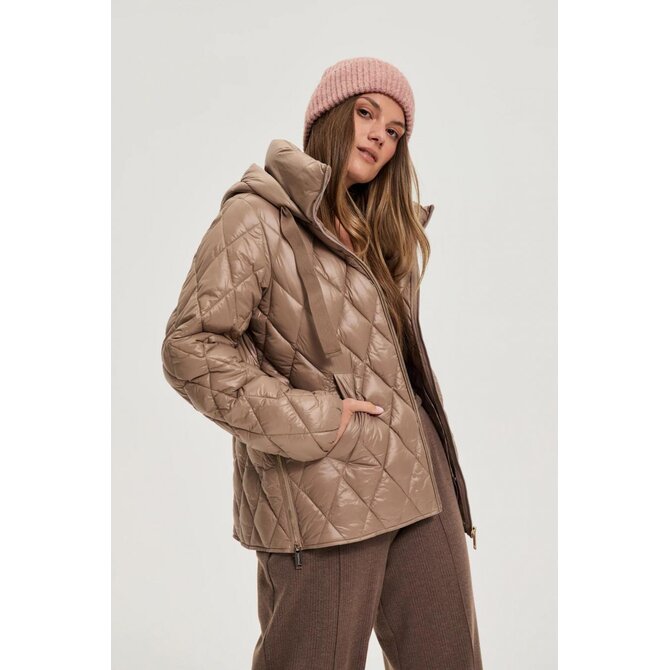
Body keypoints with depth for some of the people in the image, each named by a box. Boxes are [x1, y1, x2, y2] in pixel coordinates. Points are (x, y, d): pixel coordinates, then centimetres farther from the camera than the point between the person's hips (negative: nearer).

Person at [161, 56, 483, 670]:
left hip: (420, 481, 8)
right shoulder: (259, 216, -7)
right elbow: (190, 347, -15)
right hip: (325, 496, -7)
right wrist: (310, 421, -16)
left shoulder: (380, 227, 19)